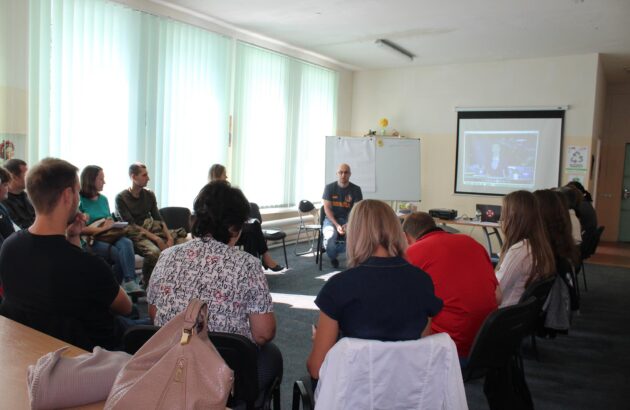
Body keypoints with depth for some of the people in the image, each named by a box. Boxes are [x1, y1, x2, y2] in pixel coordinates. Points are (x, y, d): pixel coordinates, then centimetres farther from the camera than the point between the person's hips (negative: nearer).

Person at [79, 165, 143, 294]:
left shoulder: (103, 199, 17)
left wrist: (111, 224, 2)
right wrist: (102, 228, -11)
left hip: (108, 236, 5)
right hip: (91, 241, -5)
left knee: (126, 243, -30)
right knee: (121, 254, -30)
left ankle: (130, 283, -38)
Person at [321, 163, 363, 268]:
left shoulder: (356, 189, 0)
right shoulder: (329, 188, -2)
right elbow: (327, 209, -5)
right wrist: (337, 225, -19)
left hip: (349, 219, 0)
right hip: (331, 219, 0)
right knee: (330, 236, -34)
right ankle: (333, 258, 0)